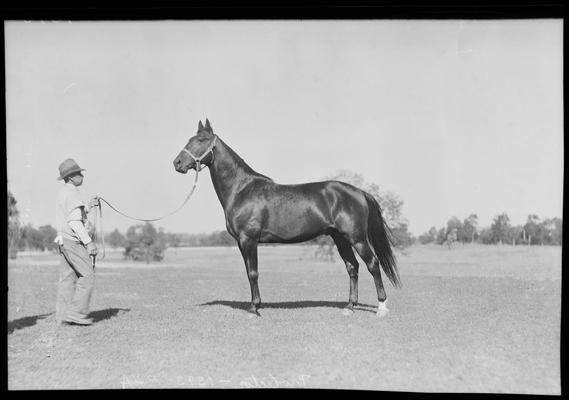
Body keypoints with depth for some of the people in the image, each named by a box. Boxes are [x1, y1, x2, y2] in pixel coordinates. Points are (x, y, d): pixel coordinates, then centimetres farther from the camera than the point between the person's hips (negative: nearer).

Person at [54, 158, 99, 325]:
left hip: (63, 240, 10)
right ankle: (76, 312, -9)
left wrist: (88, 206, 13)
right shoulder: (72, 193, -14)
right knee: (87, 275, -7)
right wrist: (89, 242, -19)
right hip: (72, 239, -10)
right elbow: (74, 222, -20)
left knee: (68, 277, 9)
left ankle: (62, 315, 10)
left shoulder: (62, 192, 17)